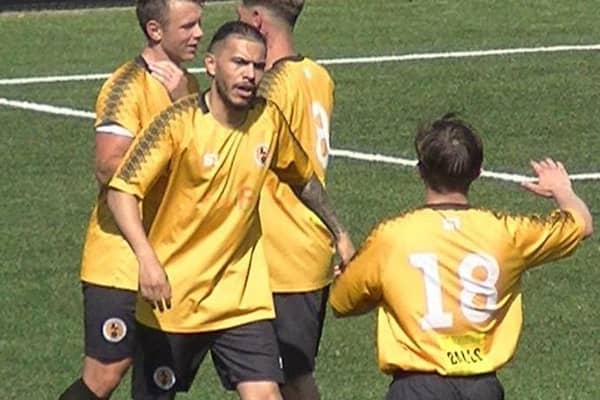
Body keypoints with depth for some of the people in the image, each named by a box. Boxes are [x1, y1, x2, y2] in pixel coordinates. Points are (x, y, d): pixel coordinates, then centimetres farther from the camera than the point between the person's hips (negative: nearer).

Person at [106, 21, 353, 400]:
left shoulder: (269, 120, -2)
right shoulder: (179, 122, -16)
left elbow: (304, 179, 18)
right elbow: (122, 190, -21)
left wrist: (339, 233, 24)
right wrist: (147, 259, -35)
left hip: (243, 297, 3)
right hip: (171, 296, -3)